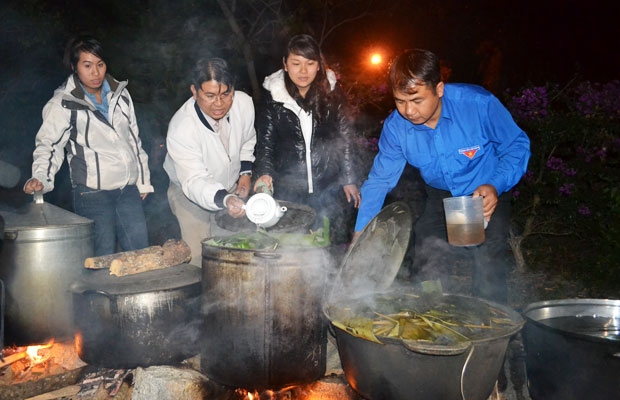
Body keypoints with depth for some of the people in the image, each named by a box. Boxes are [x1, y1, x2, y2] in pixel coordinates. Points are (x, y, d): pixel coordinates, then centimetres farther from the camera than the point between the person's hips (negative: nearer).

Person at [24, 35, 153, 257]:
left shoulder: (120, 94, 10)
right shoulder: (62, 104, -4)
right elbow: (49, 145, -2)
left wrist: (143, 180, 17)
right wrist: (40, 177, -20)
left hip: (129, 190, 5)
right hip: (92, 194, -4)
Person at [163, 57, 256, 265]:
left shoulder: (244, 103, -18)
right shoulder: (180, 129, -33)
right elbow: (195, 181, -37)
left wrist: (245, 172, -4)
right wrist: (225, 200, -54)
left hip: (232, 188, 4)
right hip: (190, 194, -4)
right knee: (197, 260, -7)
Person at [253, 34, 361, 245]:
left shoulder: (333, 95, 0)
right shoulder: (272, 100, -2)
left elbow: (345, 140, 6)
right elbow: (265, 144, -2)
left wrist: (349, 180, 4)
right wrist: (265, 173, -20)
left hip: (329, 190, 1)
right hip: (288, 192, 0)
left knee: (330, 240, 7)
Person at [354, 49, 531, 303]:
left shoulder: (478, 104, -26)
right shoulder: (395, 126, -17)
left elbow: (517, 146, -12)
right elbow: (380, 179, -7)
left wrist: (495, 186, -28)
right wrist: (360, 233, -12)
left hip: (487, 196, -3)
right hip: (440, 198, 3)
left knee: (488, 262, -19)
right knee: (425, 270, 1)